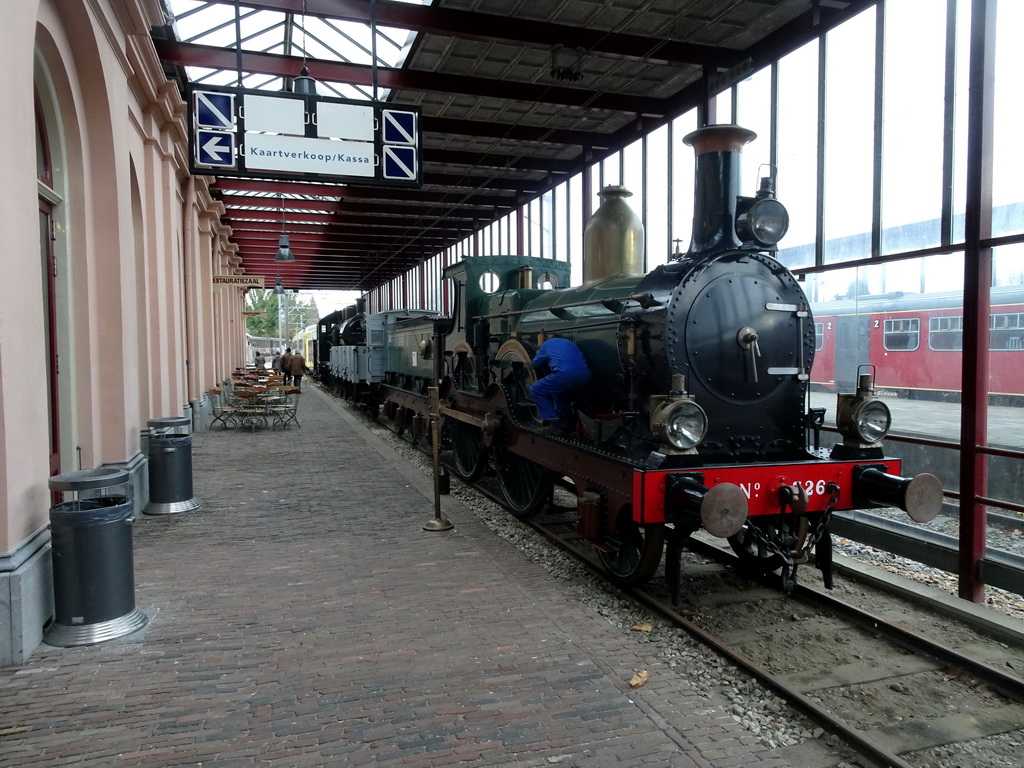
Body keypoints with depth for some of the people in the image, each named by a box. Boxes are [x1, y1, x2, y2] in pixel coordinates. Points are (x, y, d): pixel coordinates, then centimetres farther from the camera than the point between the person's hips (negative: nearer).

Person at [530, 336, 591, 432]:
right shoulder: (569, 343, 38)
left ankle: (554, 422, 2)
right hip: (584, 376, 7)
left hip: (566, 375, -6)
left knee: (536, 390, 13)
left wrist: (538, 354, 54)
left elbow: (536, 365, 30)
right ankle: (564, 420, 27)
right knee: (559, 388, 37)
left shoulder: (548, 343, 25)